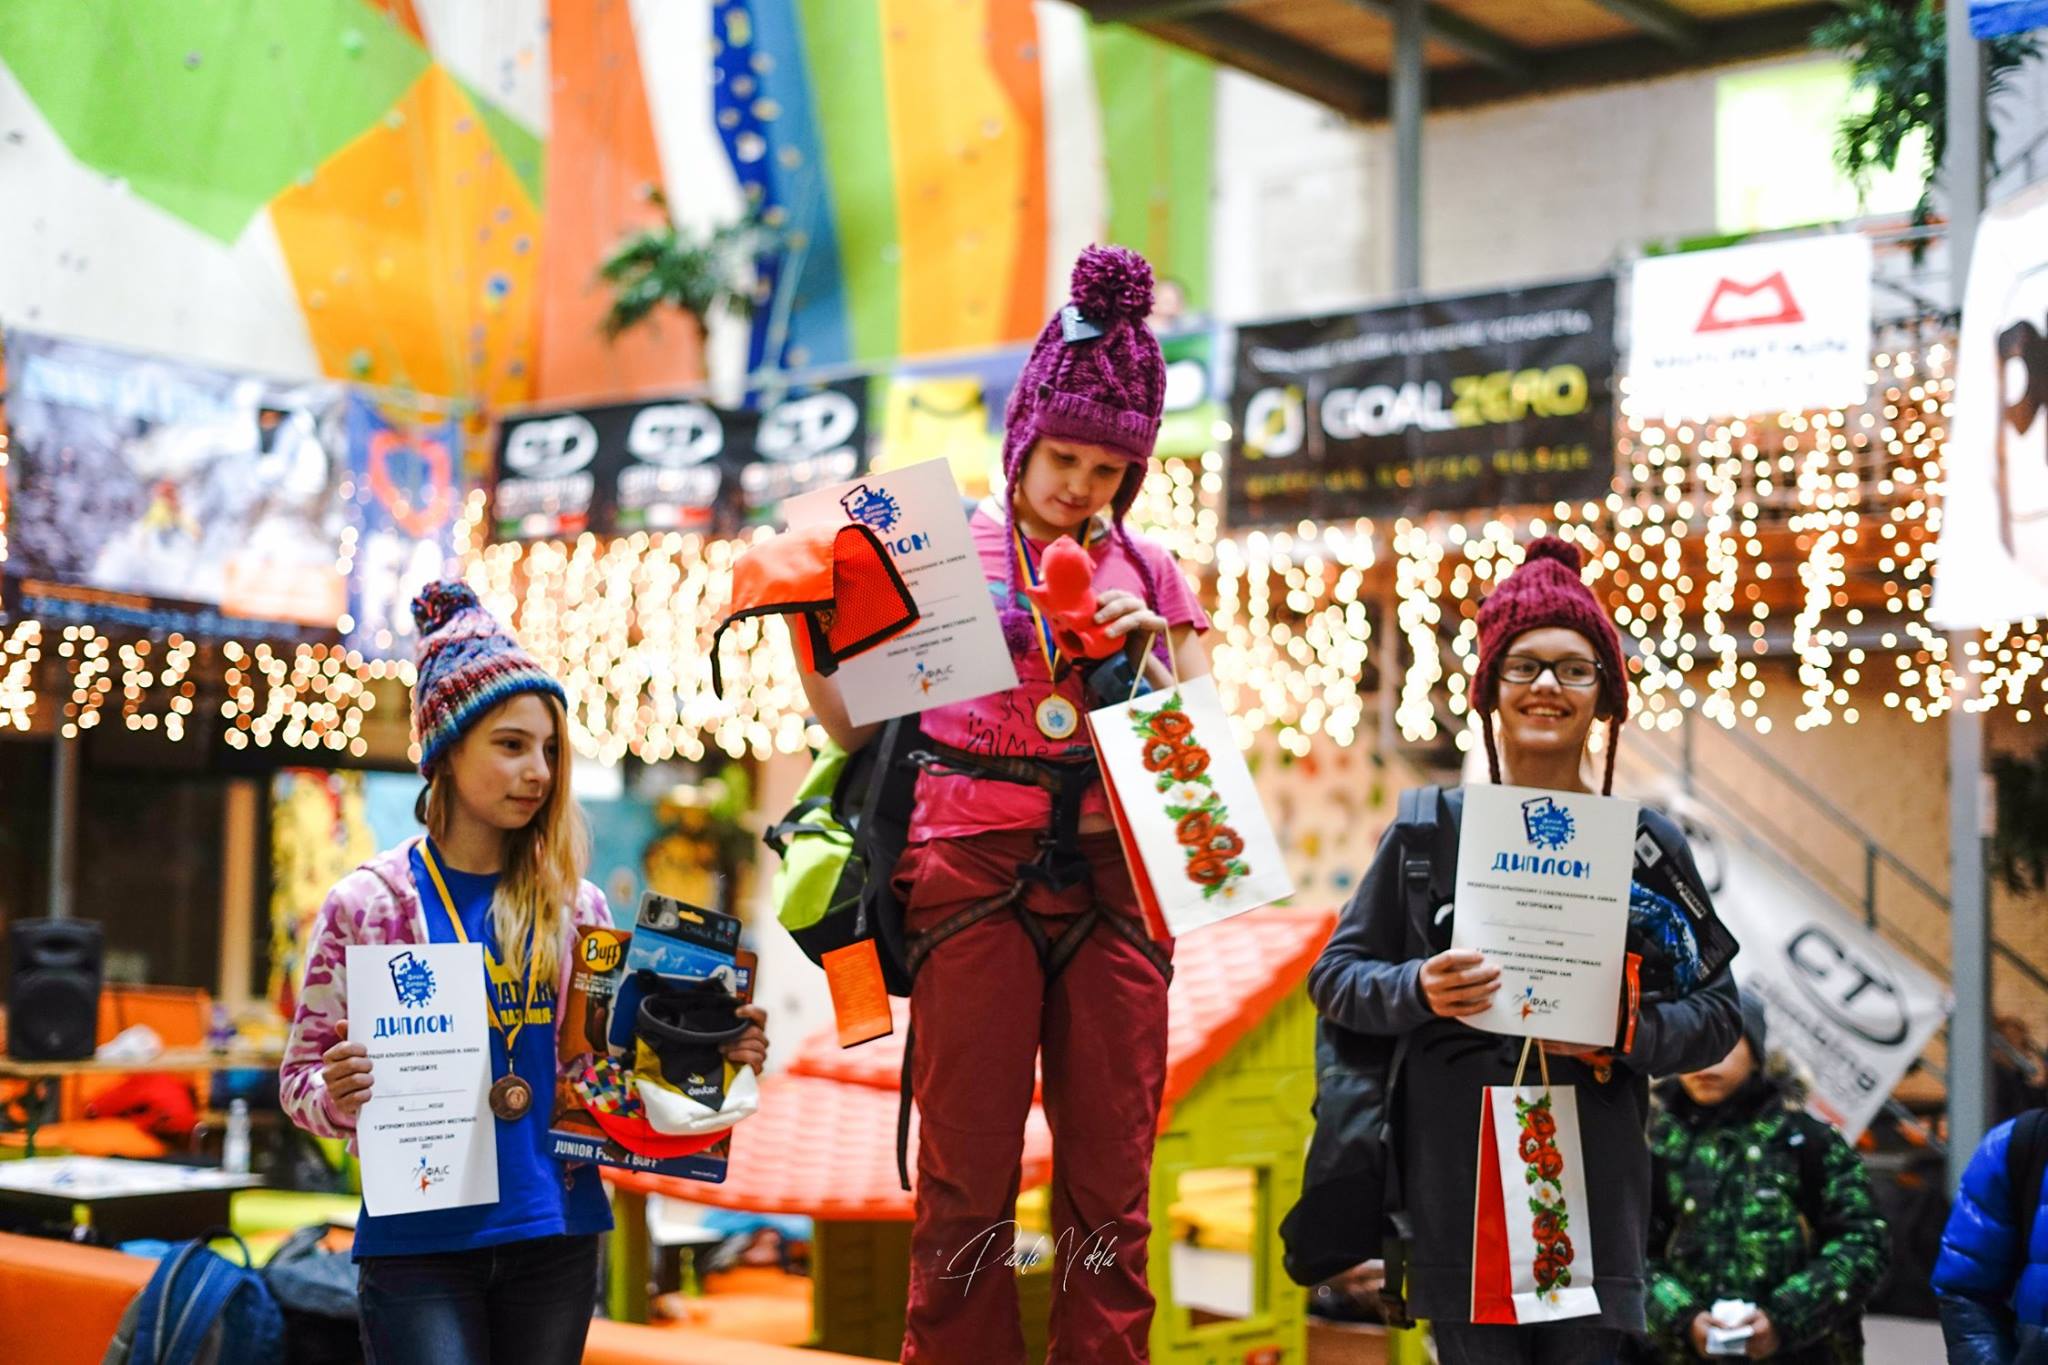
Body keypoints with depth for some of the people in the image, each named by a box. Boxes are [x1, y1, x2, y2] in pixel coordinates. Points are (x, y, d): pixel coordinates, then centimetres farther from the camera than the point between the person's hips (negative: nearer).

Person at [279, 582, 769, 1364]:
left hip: (556, 1239, 4)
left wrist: (712, 1057, -3)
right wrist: (338, 1093, -22)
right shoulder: (368, 903, -3)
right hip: (420, 1242, -3)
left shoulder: (577, 906, 6)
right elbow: (301, 1079, 0)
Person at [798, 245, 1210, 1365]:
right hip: (975, 870, -2)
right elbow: (855, 722, 8)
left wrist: (1159, 651, -3)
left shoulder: (1149, 572, 14)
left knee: (1111, 1179, 2)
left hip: (1112, 876, 2)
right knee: (966, 1176, -2)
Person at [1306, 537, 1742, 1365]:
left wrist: (1628, 1034, -11)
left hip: (1596, 1181, 1)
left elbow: (1716, 1011, 8)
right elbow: (1333, 977, 9)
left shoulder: (1648, 842, 9)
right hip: (1458, 1180, 0)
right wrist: (1418, 990, -10)